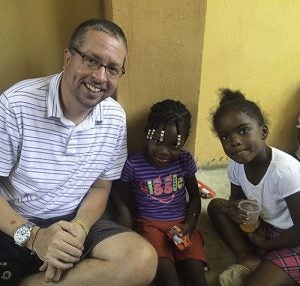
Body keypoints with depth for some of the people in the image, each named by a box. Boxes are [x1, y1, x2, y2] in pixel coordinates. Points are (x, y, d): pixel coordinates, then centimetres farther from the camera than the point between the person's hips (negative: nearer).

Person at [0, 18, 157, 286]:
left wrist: (79, 227, -14)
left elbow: (100, 187, 5)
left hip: (72, 223, 5)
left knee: (143, 260, -21)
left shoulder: (115, 118, -3)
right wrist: (32, 236, -24)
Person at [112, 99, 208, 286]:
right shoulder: (134, 164, -11)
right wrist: (124, 212, -11)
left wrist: (191, 221, -5)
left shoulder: (186, 161, -4)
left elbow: (194, 195, 10)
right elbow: (119, 191, 7)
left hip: (181, 223, 3)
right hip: (150, 224, -2)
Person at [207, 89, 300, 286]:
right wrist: (234, 209, -17)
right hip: (265, 227, 7)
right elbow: (237, 199, 8)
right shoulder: (236, 166, -12)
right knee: (216, 205, -1)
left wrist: (264, 244, -10)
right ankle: (249, 261, -7)